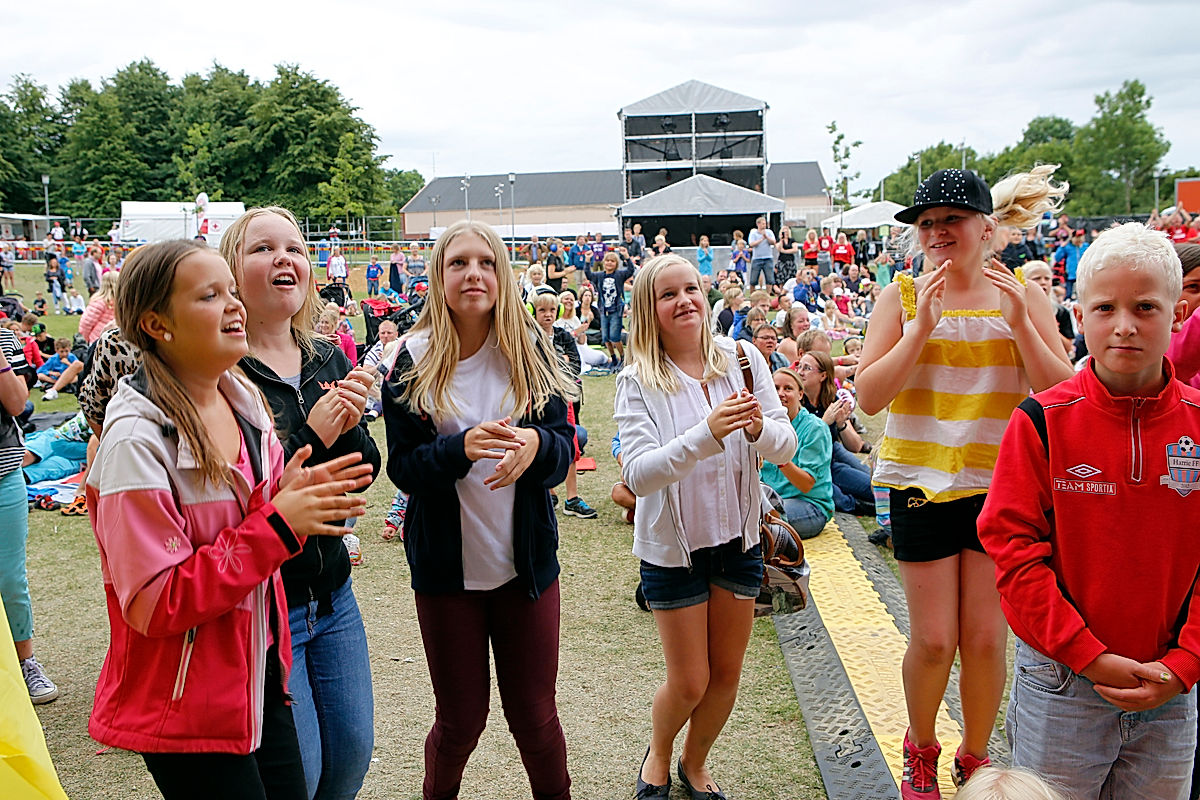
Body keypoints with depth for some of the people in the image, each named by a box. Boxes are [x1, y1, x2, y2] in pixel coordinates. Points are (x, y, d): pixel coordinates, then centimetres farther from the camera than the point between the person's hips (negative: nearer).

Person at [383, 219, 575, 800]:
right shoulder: (413, 361, -6)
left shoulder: (531, 351, -3)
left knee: (534, 714, 11)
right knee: (460, 719, 12)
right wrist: (462, 448, -28)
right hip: (445, 566, -1)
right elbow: (402, 466, -9)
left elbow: (564, 450, -5)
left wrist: (536, 443, -28)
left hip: (526, 560, 1)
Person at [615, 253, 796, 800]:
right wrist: (707, 434, -37)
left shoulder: (742, 360, -6)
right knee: (689, 683, 7)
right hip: (673, 545, -3)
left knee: (727, 674, 16)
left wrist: (759, 427, -28)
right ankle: (659, 755, 40)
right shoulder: (638, 382, -14)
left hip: (738, 538, 3)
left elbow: (786, 447, -6)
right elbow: (638, 474, -24)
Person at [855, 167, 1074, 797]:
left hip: (1001, 484, 1)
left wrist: (1019, 321, -17)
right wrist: (922, 327, -19)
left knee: (986, 637, 5)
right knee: (934, 640, 2)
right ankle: (920, 748, 31)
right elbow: (869, 396, -10)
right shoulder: (902, 296, -1)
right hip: (924, 483, -1)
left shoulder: (1024, 296, 2)